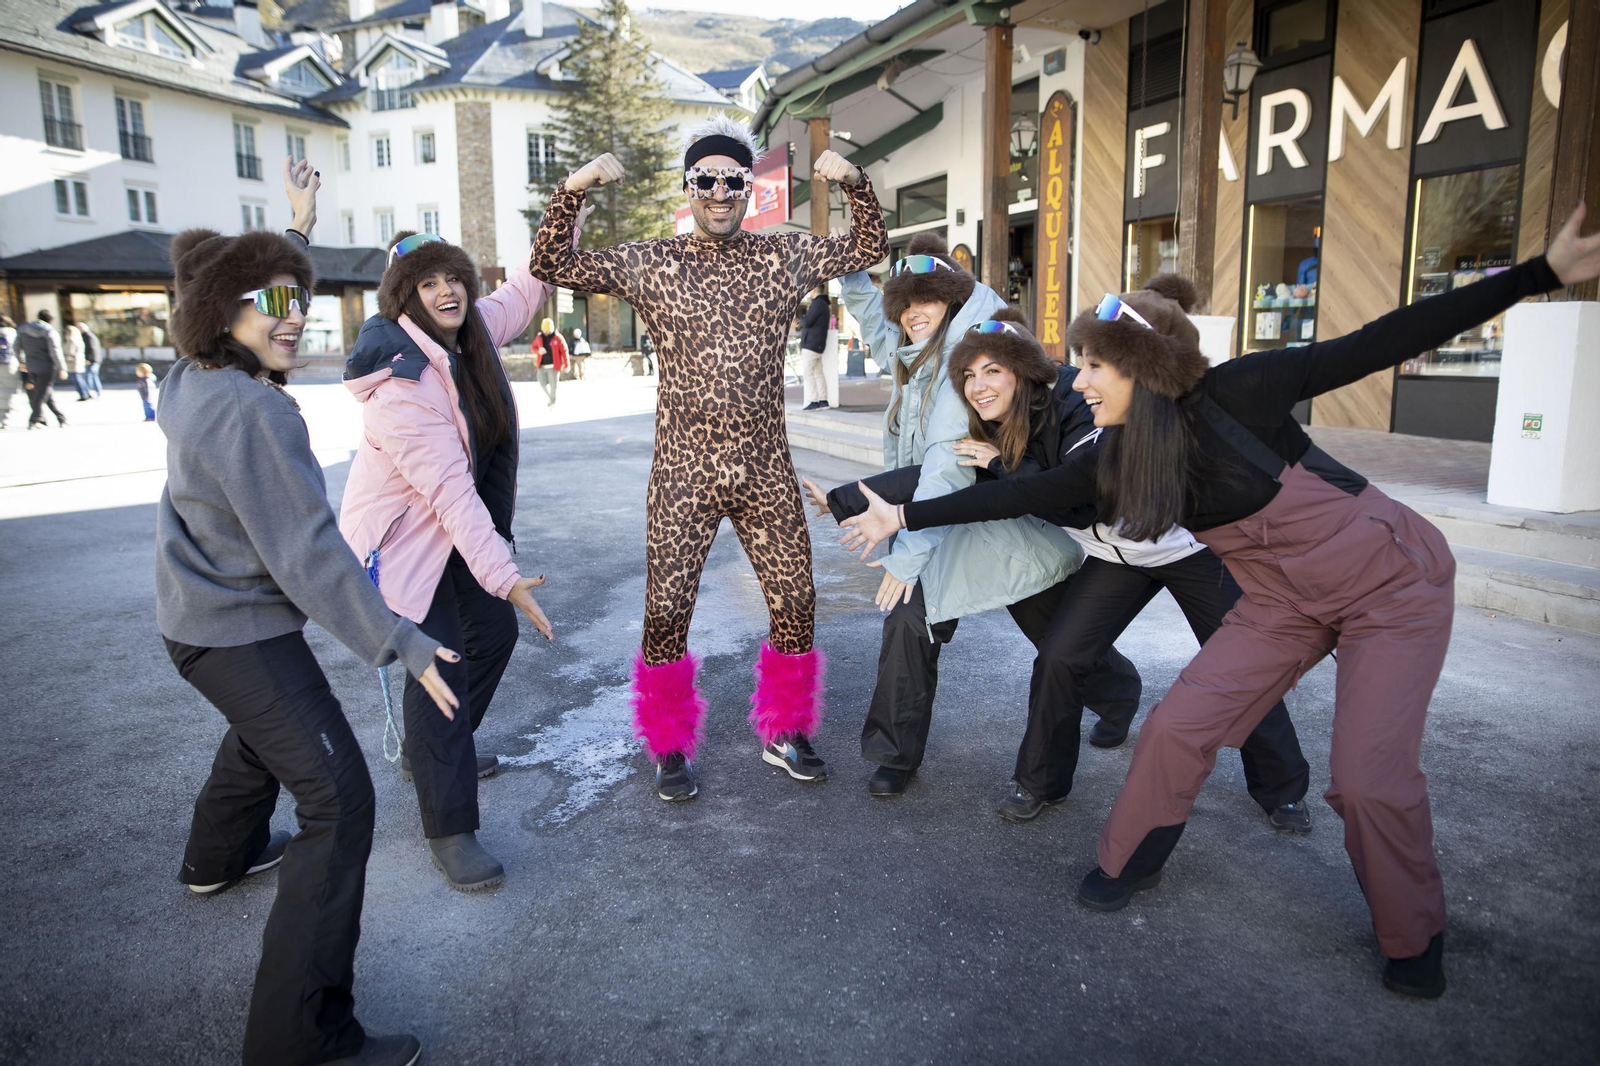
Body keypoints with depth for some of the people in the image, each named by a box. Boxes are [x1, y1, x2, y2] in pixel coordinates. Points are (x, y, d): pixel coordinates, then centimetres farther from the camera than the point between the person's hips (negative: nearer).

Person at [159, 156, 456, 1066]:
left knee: (264, 727, 36)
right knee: (339, 796, -12)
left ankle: (221, 855, 61)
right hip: (242, 632, -10)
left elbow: (264, 284, 23)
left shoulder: (194, 378, 1)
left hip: (200, 612, 10)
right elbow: (309, 555, -29)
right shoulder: (251, 413, -26)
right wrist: (403, 645, -27)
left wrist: (301, 228, 28)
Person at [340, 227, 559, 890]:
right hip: (400, 533, -9)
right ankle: (449, 831, -5)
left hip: (454, 525, 9)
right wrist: (504, 576, -36)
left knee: (495, 631, 15)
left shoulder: (468, 333, -4)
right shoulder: (401, 384, -29)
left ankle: (430, 752, 37)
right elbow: (448, 490, -33)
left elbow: (529, 288, 11)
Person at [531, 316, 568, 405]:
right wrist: (538, 351, -11)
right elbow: (533, 348, 15)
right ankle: (551, 397, 31)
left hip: (553, 366, -4)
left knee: (553, 385, 0)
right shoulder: (539, 337, 6)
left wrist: (566, 365, -6)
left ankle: (553, 402, 19)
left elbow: (564, 351, -4)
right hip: (542, 366, 4)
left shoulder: (557, 338, -6)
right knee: (542, 384, 5)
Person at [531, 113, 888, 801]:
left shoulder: (784, 257, 6)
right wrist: (572, 190, -13)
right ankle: (670, 750, 23)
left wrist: (855, 182, -4)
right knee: (666, 610, 2)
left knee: (795, 601, 7)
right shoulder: (650, 263, 1)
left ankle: (784, 733, 29)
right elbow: (552, 265, 2)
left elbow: (869, 249, 13)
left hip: (766, 472, 2)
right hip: (683, 475, -2)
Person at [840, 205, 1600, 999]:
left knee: (1371, 776, -8)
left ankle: (1412, 940, 21)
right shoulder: (1120, 459, -10)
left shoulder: (1235, 394, -26)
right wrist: (905, 516, -5)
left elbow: (1378, 346, -21)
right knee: (1179, 727, -4)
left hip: (1393, 580, -5)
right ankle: (1129, 864, 20)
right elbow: (1025, 493, -6)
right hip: (1284, 600, 5)